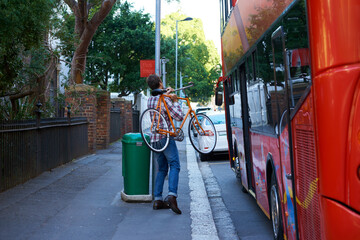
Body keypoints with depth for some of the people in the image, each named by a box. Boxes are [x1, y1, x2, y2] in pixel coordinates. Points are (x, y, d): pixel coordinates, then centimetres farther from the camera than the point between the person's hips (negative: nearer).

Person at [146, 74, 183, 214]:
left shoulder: (150, 99, 12)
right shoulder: (165, 100, -11)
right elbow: (179, 117, -11)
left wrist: (166, 94, 38)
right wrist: (175, 101, 0)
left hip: (154, 139, 7)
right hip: (166, 138, -7)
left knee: (162, 169, 12)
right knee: (174, 166, -8)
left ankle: (157, 200, 8)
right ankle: (172, 195, -25)